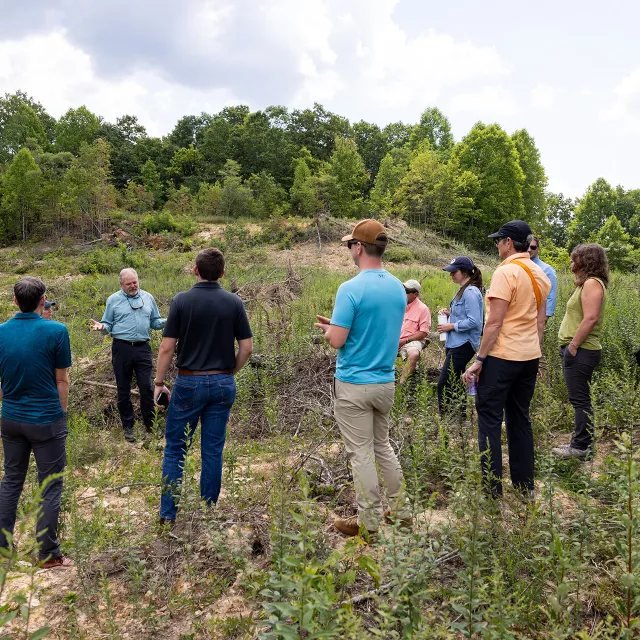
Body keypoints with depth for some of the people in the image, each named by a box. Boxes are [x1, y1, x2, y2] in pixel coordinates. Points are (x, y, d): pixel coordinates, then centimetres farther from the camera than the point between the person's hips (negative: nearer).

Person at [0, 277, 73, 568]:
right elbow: (62, 380, -9)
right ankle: (48, 554, 13)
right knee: (50, 487, 6)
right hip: (46, 420, -5)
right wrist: (61, 414, 3)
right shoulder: (55, 331, -15)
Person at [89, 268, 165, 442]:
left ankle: (149, 423, 16)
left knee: (147, 387, 0)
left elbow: (155, 322, 12)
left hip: (143, 349, 1)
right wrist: (101, 327, -16)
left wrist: (167, 322, -7)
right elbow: (108, 324, 6)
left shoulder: (148, 298, 9)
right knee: (123, 390, 8)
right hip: (122, 348, -1)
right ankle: (128, 426, 21)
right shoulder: (113, 300, 4)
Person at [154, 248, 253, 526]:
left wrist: (159, 382, 3)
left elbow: (167, 347, -8)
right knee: (213, 450, 10)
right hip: (223, 384, 2)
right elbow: (247, 347, -1)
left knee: (175, 448, 10)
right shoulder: (234, 302, -1)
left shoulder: (182, 300, -7)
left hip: (189, 383, -2)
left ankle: (168, 513, 12)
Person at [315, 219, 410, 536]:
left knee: (361, 453, 4)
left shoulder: (351, 289, -18)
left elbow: (337, 340, -17)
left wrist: (327, 329, 5)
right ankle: (400, 511, 30)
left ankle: (369, 522, 16)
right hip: (386, 382, 7)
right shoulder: (398, 287, 4)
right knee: (383, 446, 21)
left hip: (354, 385, -7)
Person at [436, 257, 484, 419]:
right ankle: (462, 415, 23)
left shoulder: (471, 292, -16)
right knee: (455, 383, 15)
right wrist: (449, 313, 9)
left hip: (463, 346, -11)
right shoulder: (462, 290, 15)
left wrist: (450, 326, -16)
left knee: (443, 384, -10)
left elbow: (474, 321, -22)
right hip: (455, 344, 11)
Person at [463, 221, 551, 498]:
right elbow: (540, 320, 15)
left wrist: (479, 359, -14)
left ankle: (492, 489, 2)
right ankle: (524, 485, 21)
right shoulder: (539, 274, 11)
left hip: (502, 356, -8)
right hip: (529, 356, 8)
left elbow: (495, 322, -18)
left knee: (490, 420, 0)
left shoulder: (505, 272, -14)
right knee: (520, 418, 15)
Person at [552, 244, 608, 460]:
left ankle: (581, 447, 1)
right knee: (579, 400, 13)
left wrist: (573, 345, -20)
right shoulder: (587, 283, 20)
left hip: (580, 351, -10)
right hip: (578, 350, 10)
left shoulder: (592, 283, -12)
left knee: (580, 400, -5)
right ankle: (580, 443, 21)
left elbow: (590, 318, -22)